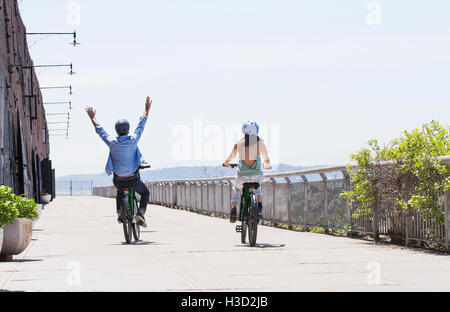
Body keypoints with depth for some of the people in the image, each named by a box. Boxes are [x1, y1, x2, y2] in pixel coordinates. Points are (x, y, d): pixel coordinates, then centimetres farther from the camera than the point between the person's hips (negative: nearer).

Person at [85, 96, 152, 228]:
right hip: (133, 180, -2)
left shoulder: (112, 142, -11)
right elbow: (141, 125, 0)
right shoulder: (133, 140, -14)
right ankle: (140, 214, -1)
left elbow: (99, 130, 5)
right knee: (145, 193, 24)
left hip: (118, 180, 3)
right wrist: (147, 109, 13)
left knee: (120, 190, 38)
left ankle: (119, 214, 29)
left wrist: (92, 117, 21)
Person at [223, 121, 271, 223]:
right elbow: (266, 158, 13)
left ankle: (233, 208, 9)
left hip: (243, 176, 0)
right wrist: (267, 165, 36)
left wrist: (226, 163, 38)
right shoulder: (260, 143, -1)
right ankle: (259, 206, 16)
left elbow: (230, 157, 15)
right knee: (258, 187, 37)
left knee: (236, 189, 31)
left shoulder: (239, 143, -1)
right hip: (257, 175, 0)